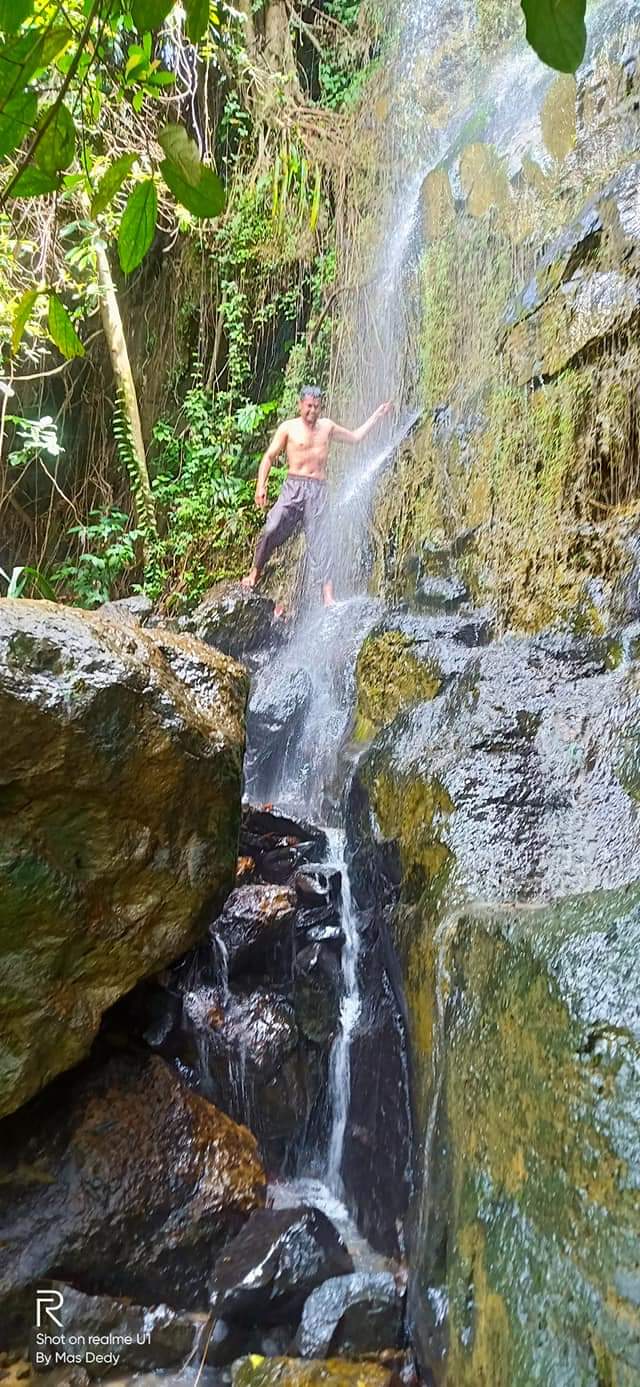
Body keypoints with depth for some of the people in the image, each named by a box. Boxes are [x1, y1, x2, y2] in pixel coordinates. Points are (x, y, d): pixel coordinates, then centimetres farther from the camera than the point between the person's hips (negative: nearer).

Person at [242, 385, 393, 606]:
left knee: (321, 541, -6)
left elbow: (356, 437, 29)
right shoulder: (288, 427, 6)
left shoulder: (327, 427, 17)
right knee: (271, 530, -16)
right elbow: (269, 457, 4)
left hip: (318, 491, 2)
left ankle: (328, 595, -10)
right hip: (293, 487, -2)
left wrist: (376, 416, 28)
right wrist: (261, 486, -8)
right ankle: (255, 572, 5)